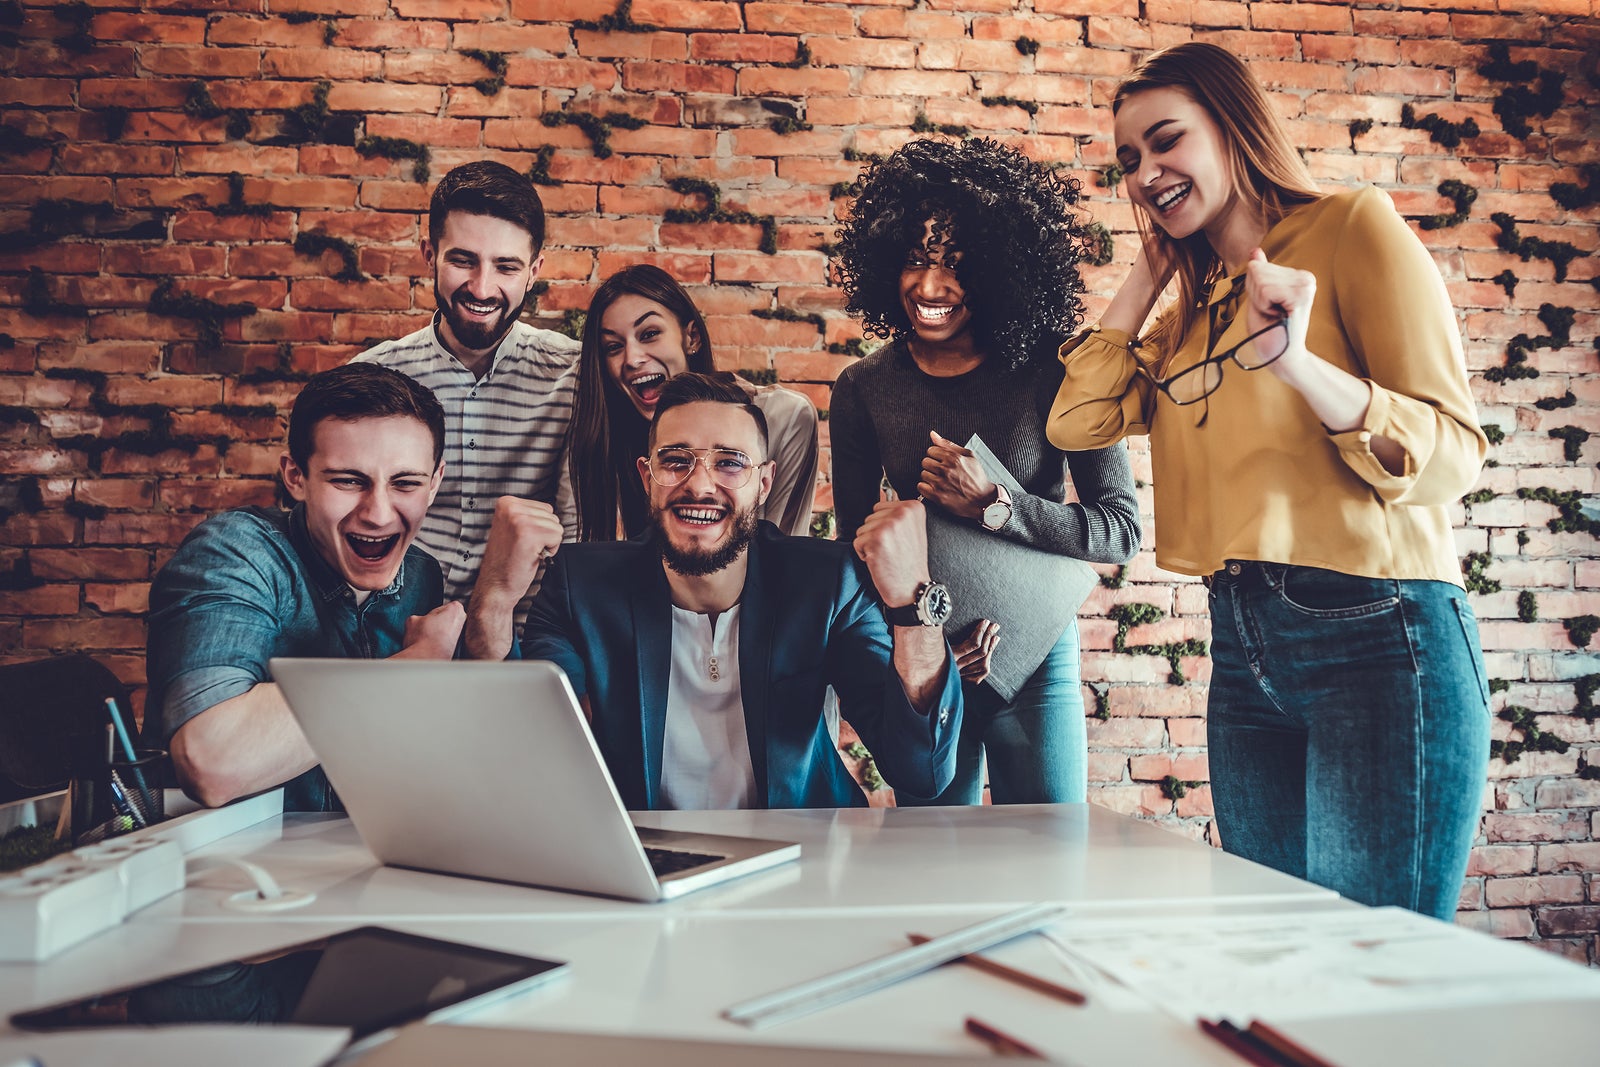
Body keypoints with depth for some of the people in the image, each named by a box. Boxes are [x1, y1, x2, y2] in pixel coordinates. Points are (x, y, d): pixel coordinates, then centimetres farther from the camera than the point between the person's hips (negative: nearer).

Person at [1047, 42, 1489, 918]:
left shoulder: (1351, 226, -2)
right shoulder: (1195, 303, 17)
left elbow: (1453, 453, -10)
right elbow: (1077, 421, 6)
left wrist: (1298, 364, -27)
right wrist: (1149, 273, 11)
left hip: (1375, 639, -6)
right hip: (1242, 649, 7)